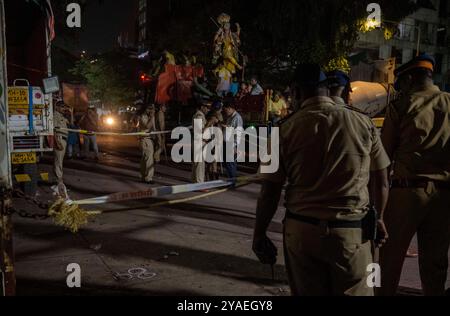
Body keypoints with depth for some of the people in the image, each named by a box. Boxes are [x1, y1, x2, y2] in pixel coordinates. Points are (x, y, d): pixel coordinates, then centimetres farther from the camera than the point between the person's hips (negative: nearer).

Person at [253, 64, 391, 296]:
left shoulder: (286, 130, -6)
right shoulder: (363, 123, -1)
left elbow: (270, 191, -5)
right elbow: (382, 183, 5)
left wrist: (259, 235, 6)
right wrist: (379, 218, 21)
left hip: (301, 231, 0)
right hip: (352, 233, 0)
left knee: (307, 291, 16)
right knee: (355, 291, 15)